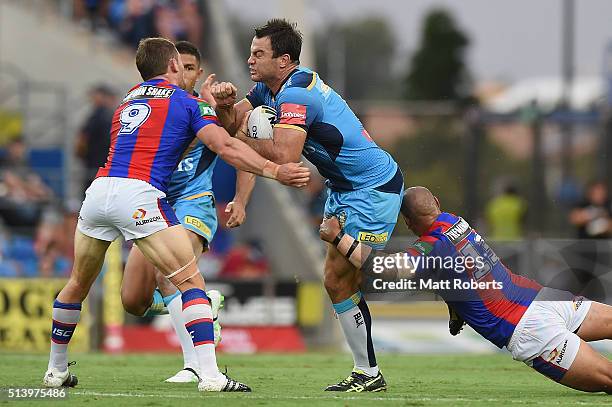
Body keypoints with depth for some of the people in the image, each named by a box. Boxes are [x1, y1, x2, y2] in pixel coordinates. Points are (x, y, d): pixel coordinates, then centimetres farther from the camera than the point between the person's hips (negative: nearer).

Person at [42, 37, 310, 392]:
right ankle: (210, 374, -13)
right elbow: (225, 147, -5)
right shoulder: (188, 102, 9)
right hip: (138, 196, -6)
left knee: (77, 285, 23)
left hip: (99, 190, 6)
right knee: (191, 283, -1)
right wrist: (274, 171, -10)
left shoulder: (129, 100, 27)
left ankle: (56, 370, 33)